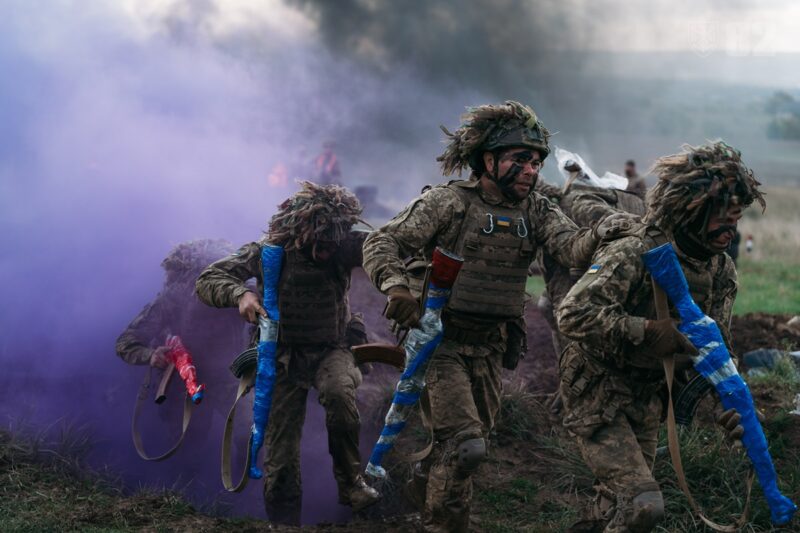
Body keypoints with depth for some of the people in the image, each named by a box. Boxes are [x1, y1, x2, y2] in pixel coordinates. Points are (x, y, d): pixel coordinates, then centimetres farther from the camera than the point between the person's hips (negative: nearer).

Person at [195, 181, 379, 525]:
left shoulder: (344, 248, -12)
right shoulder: (269, 253, -14)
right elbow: (207, 281, -13)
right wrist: (239, 294, -32)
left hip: (331, 350, 0)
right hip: (284, 356, 0)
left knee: (339, 391, -34)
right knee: (281, 456, -2)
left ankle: (350, 483, -17)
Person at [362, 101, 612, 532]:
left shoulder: (535, 210, 4)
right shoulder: (448, 201, -9)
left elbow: (570, 244, -14)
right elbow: (382, 244, -9)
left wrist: (602, 236, -36)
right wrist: (396, 287, -28)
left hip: (490, 349, 5)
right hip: (440, 340, -5)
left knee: (468, 444, 16)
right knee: (465, 445, -16)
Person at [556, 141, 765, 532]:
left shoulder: (721, 270, 0)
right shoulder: (635, 253, -25)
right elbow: (573, 315, -35)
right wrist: (648, 332, -35)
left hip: (647, 397, 8)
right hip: (596, 393, -8)